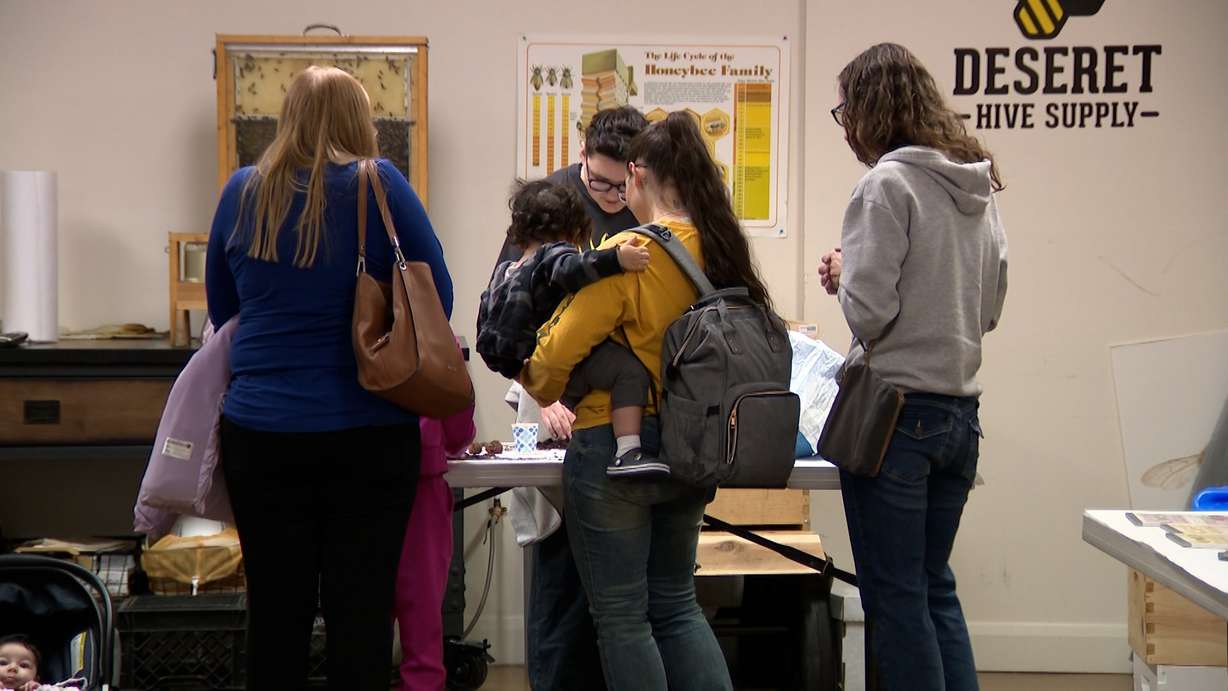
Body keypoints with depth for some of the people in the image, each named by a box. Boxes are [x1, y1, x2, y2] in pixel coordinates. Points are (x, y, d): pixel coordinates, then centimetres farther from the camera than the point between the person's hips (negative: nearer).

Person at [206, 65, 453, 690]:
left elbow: (221, 308, 15)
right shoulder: (378, 185, -5)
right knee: (361, 610, 3)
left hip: (261, 432, 3)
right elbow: (438, 296, -1)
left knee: (275, 610, 9)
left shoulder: (242, 193, 4)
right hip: (368, 433, -2)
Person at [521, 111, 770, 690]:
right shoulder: (721, 251, 2)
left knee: (621, 616, 5)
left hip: (615, 446, -7)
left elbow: (559, 351, -13)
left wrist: (543, 389, 9)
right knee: (676, 602, 20)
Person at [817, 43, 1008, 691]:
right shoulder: (978, 188, 10)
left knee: (894, 596, 2)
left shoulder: (887, 184, -14)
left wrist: (841, 273, 1)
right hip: (960, 412, 8)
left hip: (892, 412, -8)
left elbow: (869, 311, -18)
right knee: (935, 588, 17)